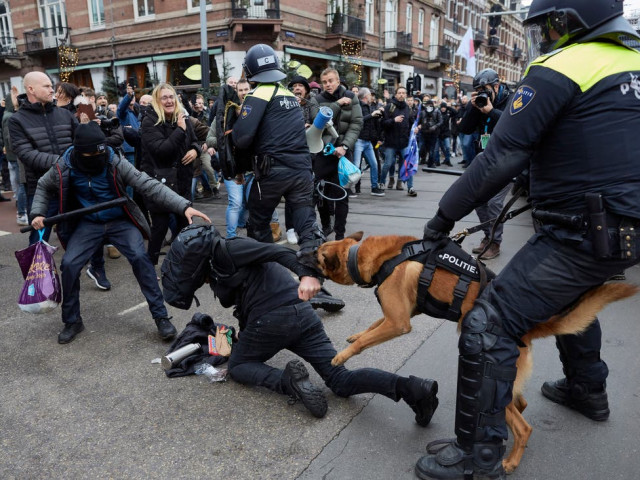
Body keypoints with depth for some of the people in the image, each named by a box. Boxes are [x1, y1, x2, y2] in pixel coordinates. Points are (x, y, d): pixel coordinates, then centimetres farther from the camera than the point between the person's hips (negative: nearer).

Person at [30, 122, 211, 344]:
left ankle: (161, 316, -11)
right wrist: (38, 213, -5)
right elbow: (43, 187, 11)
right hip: (88, 224, 3)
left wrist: (183, 206, -37)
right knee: (69, 264, -10)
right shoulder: (64, 168, -12)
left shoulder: (116, 163, -20)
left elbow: (149, 185, -27)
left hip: (121, 221, -2)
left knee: (139, 257, -23)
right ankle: (72, 321, 14)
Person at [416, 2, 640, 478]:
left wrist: (444, 216, -11)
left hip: (585, 234, -9)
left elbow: (500, 159, -19)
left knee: (489, 325, -8)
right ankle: (588, 389, 52)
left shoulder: (558, 70, -13)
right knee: (573, 296, 34)